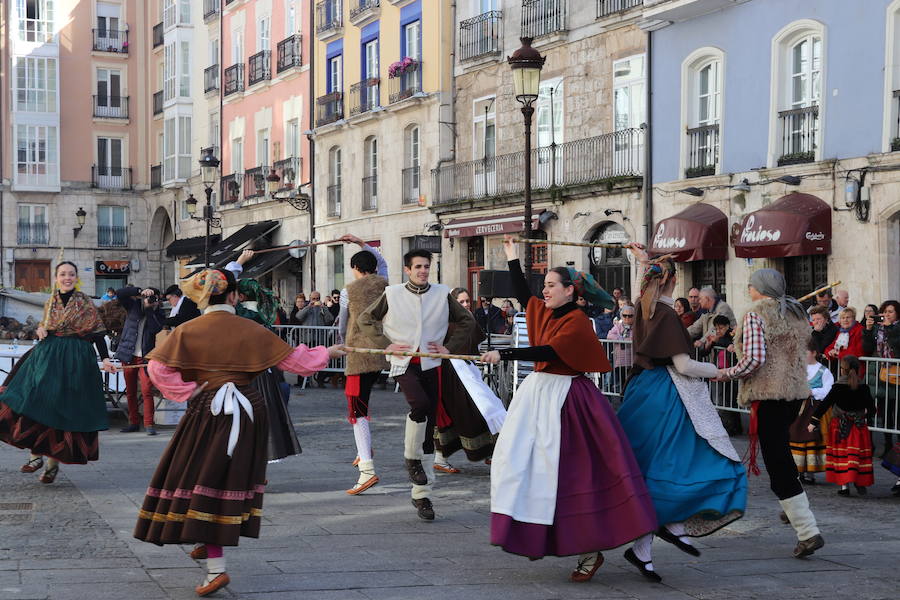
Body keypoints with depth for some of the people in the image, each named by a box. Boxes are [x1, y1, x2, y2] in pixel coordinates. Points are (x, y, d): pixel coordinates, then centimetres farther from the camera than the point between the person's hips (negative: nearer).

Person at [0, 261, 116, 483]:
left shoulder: (85, 303, -1)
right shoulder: (51, 302, 12)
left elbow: (96, 333, -3)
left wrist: (105, 359, -12)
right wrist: (40, 330, 1)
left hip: (75, 360, -4)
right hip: (46, 357, 4)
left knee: (64, 411, -3)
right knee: (36, 403, -12)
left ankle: (54, 461, 5)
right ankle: (36, 453, -8)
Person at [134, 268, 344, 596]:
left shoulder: (188, 331, -4)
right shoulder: (251, 330, -2)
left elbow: (158, 367, -12)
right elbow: (294, 360, 2)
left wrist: (189, 392, -3)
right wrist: (325, 353, 18)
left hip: (208, 410, -2)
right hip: (248, 409, 3)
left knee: (205, 481, 1)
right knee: (233, 476, 19)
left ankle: (216, 568, -7)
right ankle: (210, 543, 37)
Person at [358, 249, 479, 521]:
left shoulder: (442, 294, 6)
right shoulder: (392, 294, 2)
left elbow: (467, 321, 17)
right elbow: (365, 320, 10)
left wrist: (450, 347, 5)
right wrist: (386, 344, 0)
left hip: (431, 365, 2)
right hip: (404, 364, -2)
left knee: (428, 431, 3)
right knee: (420, 403, -33)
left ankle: (422, 495, 10)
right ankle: (412, 458, -8)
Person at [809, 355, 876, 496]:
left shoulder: (838, 387, -9)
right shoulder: (863, 388, -1)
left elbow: (824, 404, -11)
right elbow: (871, 409, 4)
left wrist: (813, 422, -7)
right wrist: (865, 416, 26)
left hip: (840, 426, -2)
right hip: (859, 426, 2)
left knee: (841, 455, 3)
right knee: (859, 454, 10)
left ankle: (844, 486, 0)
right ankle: (861, 483, 11)